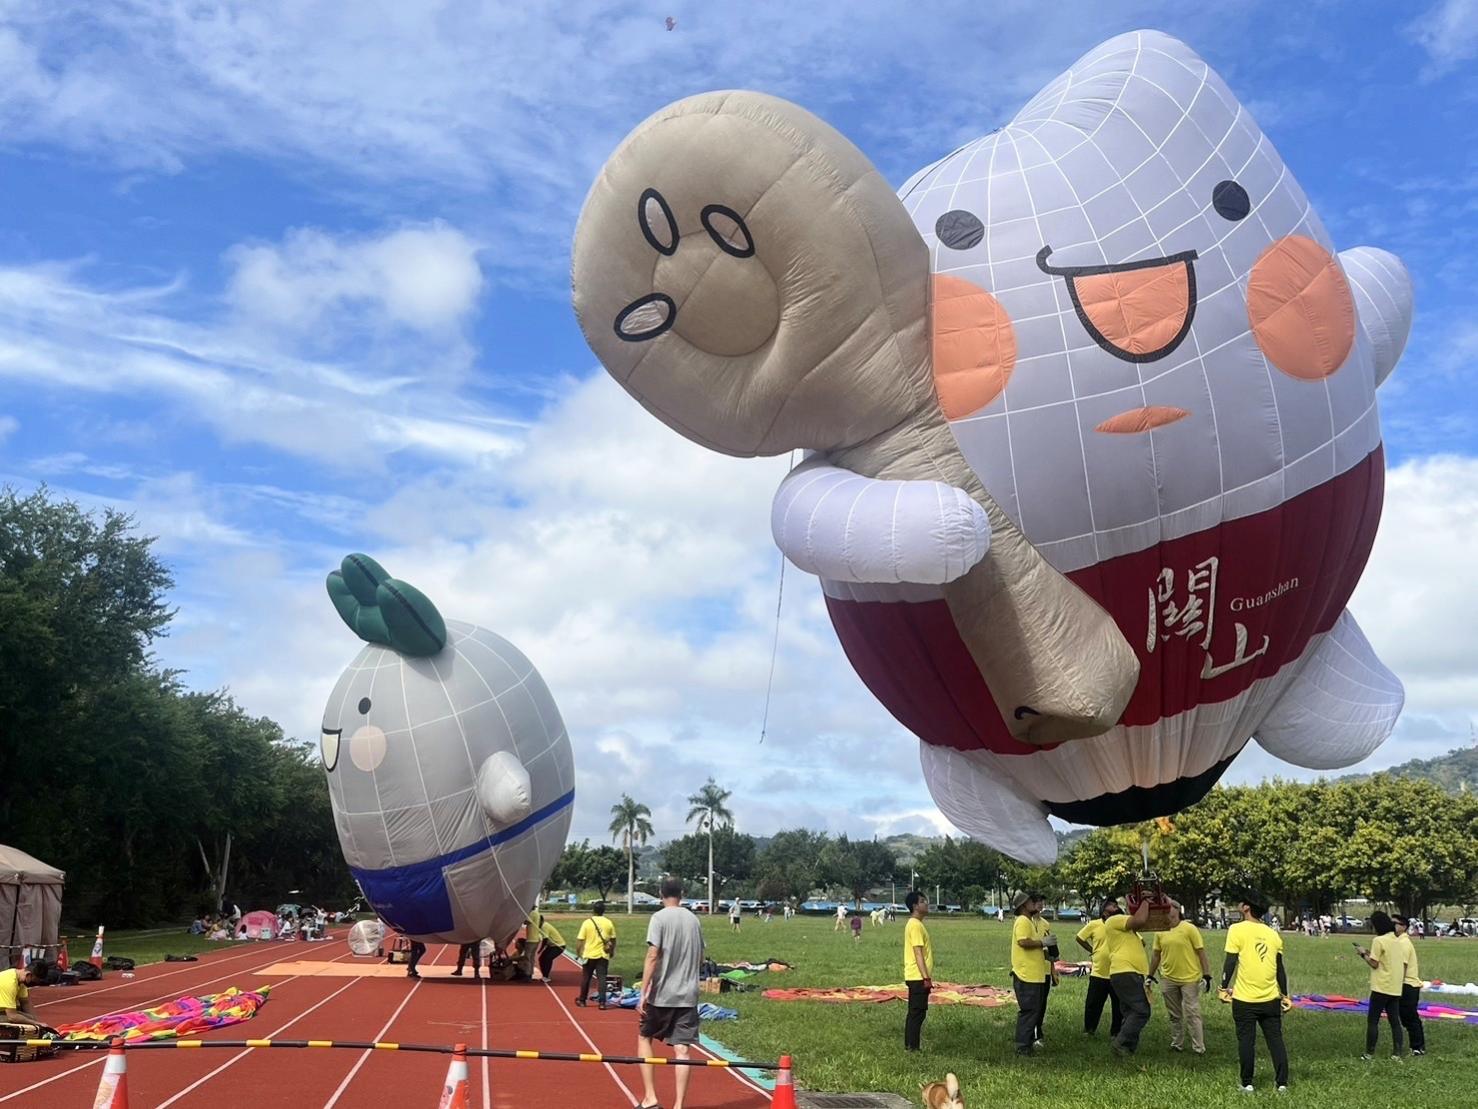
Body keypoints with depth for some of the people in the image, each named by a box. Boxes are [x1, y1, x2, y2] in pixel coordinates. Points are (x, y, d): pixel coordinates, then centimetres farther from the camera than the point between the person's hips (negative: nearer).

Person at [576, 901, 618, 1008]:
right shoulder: (608, 923, -1)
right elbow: (613, 940, 6)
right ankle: (602, 1002, -7)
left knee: (585, 978, 13)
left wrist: (578, 951, 6)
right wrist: (612, 951, 21)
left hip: (589, 955, -1)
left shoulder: (587, 922, -7)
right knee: (601, 978, 1)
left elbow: (580, 940, -7)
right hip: (603, 955, 1)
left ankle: (582, 1000, 25)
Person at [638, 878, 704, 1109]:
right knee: (682, 1049, 2)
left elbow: (652, 955, -15)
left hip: (661, 994, -3)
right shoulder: (693, 919, 9)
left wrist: (644, 992, -15)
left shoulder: (659, 918, -7)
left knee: (644, 1037, 15)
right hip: (688, 995, 4)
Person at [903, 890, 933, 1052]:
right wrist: (926, 978, -22)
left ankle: (910, 1047, 17)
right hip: (918, 977, -10)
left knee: (915, 1013, 13)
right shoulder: (915, 925, -17)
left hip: (916, 977, 10)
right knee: (917, 1013, -6)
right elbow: (918, 954, -21)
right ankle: (912, 1048, -2)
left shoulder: (915, 924, 15)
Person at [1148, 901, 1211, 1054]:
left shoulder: (1189, 929, -11)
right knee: (1174, 1015, 13)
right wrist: (1150, 976, 12)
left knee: (1192, 1014, -3)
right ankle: (1176, 1044, 24)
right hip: (1169, 980, 5)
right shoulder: (1160, 931, 3)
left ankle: (1198, 1048, 7)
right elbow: (1156, 955, 12)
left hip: (1190, 979, -5)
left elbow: (1201, 952, -9)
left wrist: (1206, 976, -13)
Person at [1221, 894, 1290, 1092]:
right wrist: (1285, 995, 16)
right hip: (1270, 998, 4)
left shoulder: (1237, 930, -8)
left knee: (1246, 1041, 4)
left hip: (1244, 999, -4)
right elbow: (1280, 968, 9)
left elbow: (1230, 962, -11)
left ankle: (1247, 1084, 8)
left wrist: (1224, 987, -3)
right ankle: (1282, 1082, 9)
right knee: (1275, 1039, 10)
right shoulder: (1273, 934, 7)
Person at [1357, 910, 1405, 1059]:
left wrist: (1364, 954, 1)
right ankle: (1396, 1053, 7)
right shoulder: (1398, 942, 11)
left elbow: (1374, 964, -13)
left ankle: (1369, 1053, 2)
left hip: (1381, 988, -7)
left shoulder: (1379, 941, -12)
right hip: (1396, 989, 7)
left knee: (1372, 1020, 0)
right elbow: (1404, 965, 13)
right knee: (1395, 1021, 9)